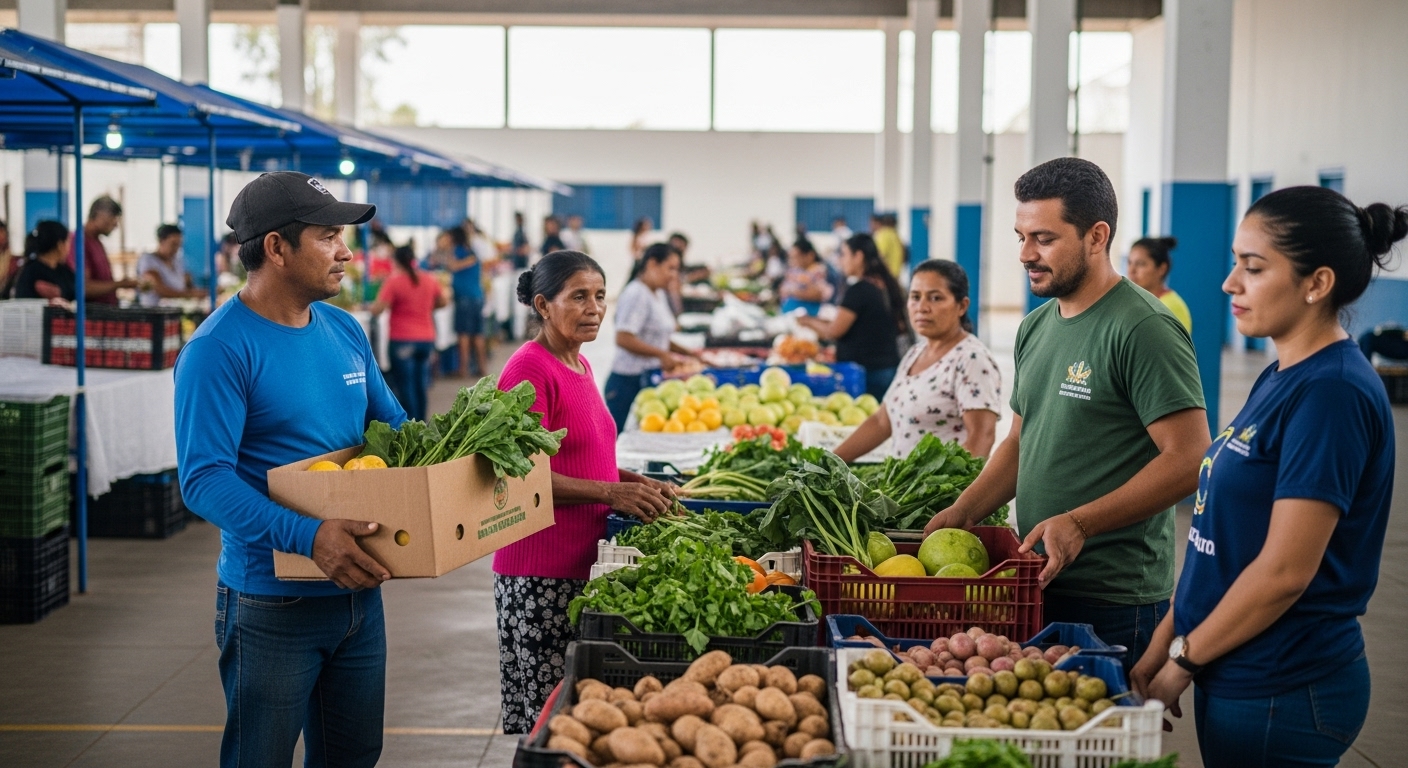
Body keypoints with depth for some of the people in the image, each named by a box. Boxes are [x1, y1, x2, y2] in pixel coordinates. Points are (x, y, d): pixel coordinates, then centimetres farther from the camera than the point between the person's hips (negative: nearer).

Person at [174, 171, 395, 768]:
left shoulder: (344, 331, 7)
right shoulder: (220, 349, -16)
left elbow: (392, 425, 18)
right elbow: (204, 479, -24)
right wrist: (307, 537, -35)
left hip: (358, 585, 7)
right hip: (271, 604, -7)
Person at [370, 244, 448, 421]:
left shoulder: (394, 281, -12)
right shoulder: (429, 279, 4)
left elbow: (377, 310, -16)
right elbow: (443, 302, 17)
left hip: (402, 341, -5)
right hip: (426, 339, 5)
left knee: (405, 387, -1)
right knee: (420, 386, 14)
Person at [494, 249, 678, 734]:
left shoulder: (579, 365, 14)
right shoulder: (530, 369, -14)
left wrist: (636, 483, 8)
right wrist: (609, 493, -24)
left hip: (584, 562, 9)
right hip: (541, 573, -9)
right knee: (543, 711, -1)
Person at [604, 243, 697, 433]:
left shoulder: (659, 294, 16)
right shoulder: (636, 294, -13)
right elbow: (623, 339, -23)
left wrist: (685, 352, 12)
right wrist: (661, 354, -20)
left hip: (651, 379, 9)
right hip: (630, 382, -9)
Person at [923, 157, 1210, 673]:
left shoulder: (1143, 329, -13)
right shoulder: (1036, 328, 14)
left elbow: (1189, 459, -18)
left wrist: (1079, 523, -23)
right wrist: (960, 514, 7)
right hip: (1037, 587, 8)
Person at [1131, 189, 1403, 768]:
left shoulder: (1332, 393, -18)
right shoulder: (1279, 378, 10)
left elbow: (1285, 570, -21)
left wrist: (1183, 660, -11)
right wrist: (1162, 643, 9)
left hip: (1280, 697, -8)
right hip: (1237, 678, 8)